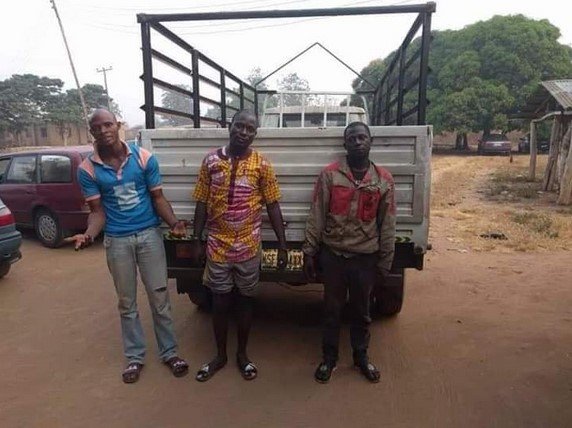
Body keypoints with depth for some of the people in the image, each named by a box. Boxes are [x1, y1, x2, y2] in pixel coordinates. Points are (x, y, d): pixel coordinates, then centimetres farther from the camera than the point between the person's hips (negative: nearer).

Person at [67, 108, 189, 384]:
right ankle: (134, 357, 30)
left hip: (149, 234, 0)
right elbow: (98, 211, -2)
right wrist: (88, 235, -22)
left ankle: (169, 352, 24)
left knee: (159, 296, 7)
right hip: (116, 241, 1)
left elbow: (158, 198, -2)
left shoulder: (144, 158, -6)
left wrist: (173, 223, -19)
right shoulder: (87, 169, -4)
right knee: (127, 302, 13)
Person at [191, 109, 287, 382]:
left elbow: (273, 207, -2)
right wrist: (197, 240, 2)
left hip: (249, 247, -1)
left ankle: (242, 353, 32)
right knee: (220, 302, 11)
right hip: (217, 247, 1)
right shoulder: (211, 161, 0)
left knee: (245, 300, 13)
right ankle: (220, 355, 31)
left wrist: (282, 245, -4)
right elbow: (202, 204, 4)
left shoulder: (261, 164, -4)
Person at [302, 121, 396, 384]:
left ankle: (361, 357, 38)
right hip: (333, 256, -1)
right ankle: (329, 358, 33)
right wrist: (309, 253, -6)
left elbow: (387, 225, 3)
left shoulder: (384, 180, -1)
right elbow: (316, 218, -4)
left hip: (366, 258, 1)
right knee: (332, 310, 13)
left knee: (361, 311, 17)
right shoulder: (329, 175, -6)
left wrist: (384, 262, 4)